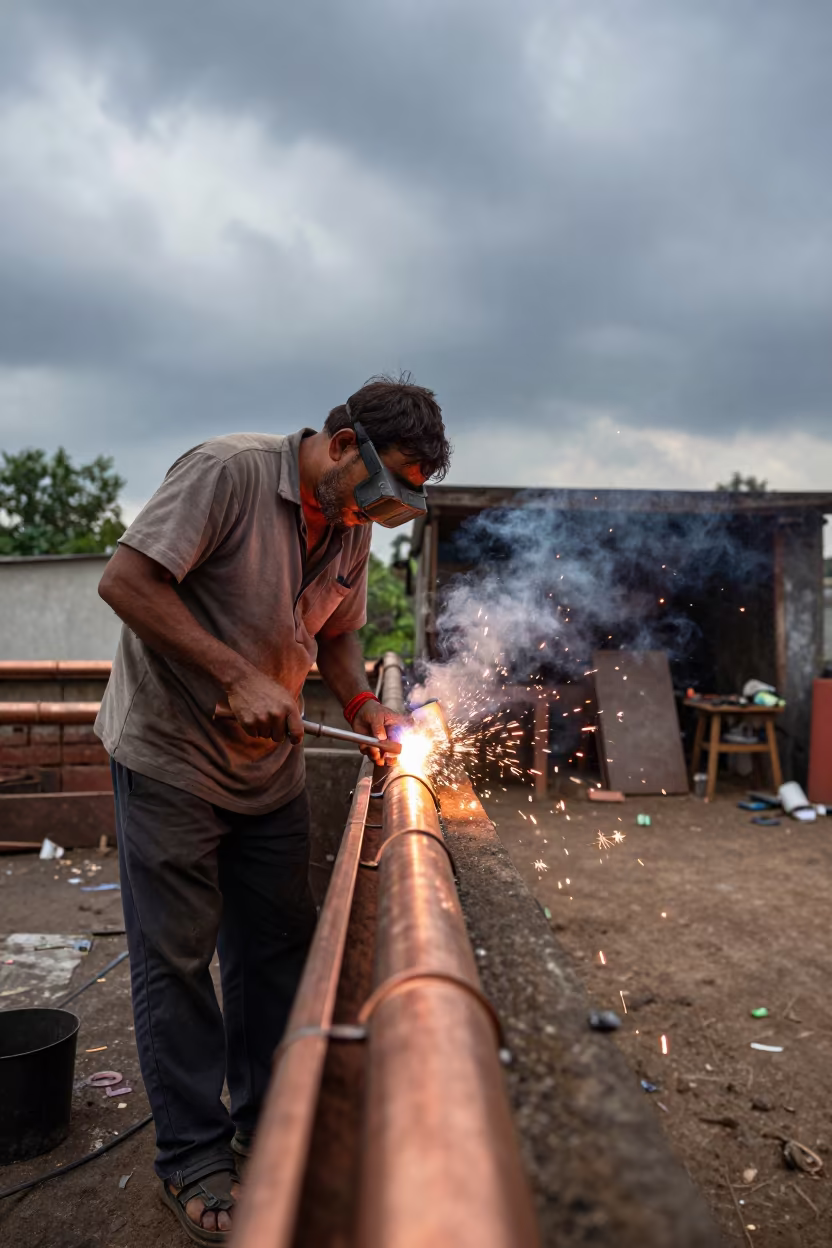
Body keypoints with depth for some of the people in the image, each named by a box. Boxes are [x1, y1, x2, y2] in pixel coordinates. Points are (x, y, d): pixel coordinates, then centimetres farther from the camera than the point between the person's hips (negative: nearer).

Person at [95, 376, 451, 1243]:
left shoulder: (352, 526, 3)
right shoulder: (228, 471, -19)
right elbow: (125, 581, -24)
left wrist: (362, 705, -4)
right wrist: (237, 677, -27)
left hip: (270, 764, 7)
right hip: (170, 756, -7)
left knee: (278, 945, 13)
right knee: (176, 958, 3)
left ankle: (270, 1126, 32)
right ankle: (193, 1156, 20)